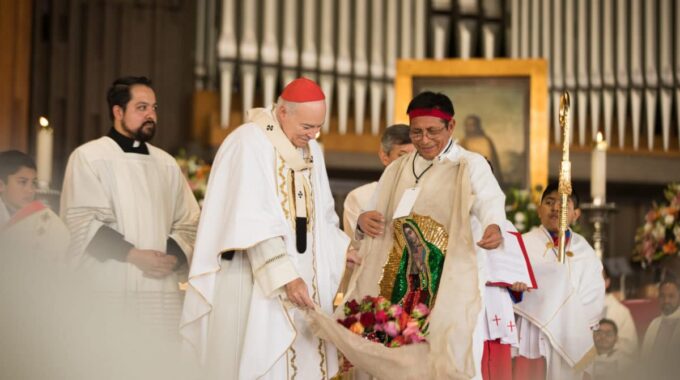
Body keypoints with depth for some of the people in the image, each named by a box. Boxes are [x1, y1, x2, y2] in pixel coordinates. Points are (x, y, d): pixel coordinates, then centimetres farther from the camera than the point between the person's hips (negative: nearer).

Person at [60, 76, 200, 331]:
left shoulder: (166, 164, 18)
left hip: (162, 290, 4)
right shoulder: (88, 157, 3)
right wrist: (133, 255, -13)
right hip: (109, 291, -4)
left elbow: (189, 222, 16)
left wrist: (173, 257, -4)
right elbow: (83, 222, -6)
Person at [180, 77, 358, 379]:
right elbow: (253, 223, -20)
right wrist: (285, 276, -25)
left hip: (305, 278, 7)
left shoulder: (312, 150, 11)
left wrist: (339, 250, 4)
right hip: (256, 283, -7)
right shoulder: (248, 143, -13)